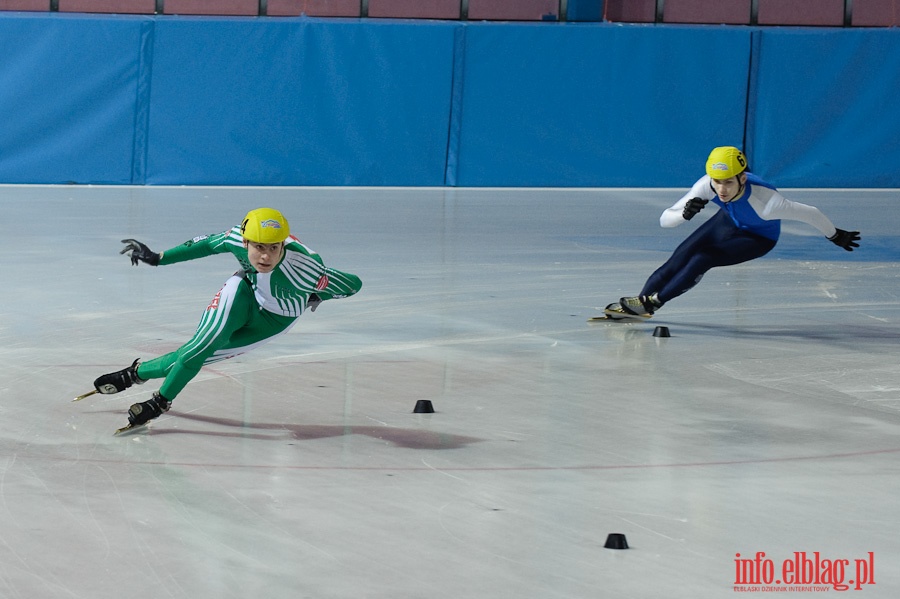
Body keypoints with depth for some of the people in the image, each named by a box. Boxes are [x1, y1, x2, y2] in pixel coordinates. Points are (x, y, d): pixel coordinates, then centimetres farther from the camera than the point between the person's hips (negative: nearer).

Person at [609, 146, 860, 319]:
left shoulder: (765, 201, -44)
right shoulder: (707, 186, -34)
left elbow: (811, 214, -28)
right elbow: (665, 220, -30)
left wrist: (836, 235, -11)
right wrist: (685, 214, -52)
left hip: (759, 238, -4)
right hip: (729, 221, 4)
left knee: (703, 259, -20)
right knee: (681, 257, -8)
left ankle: (652, 302, -7)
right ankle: (639, 301, 4)